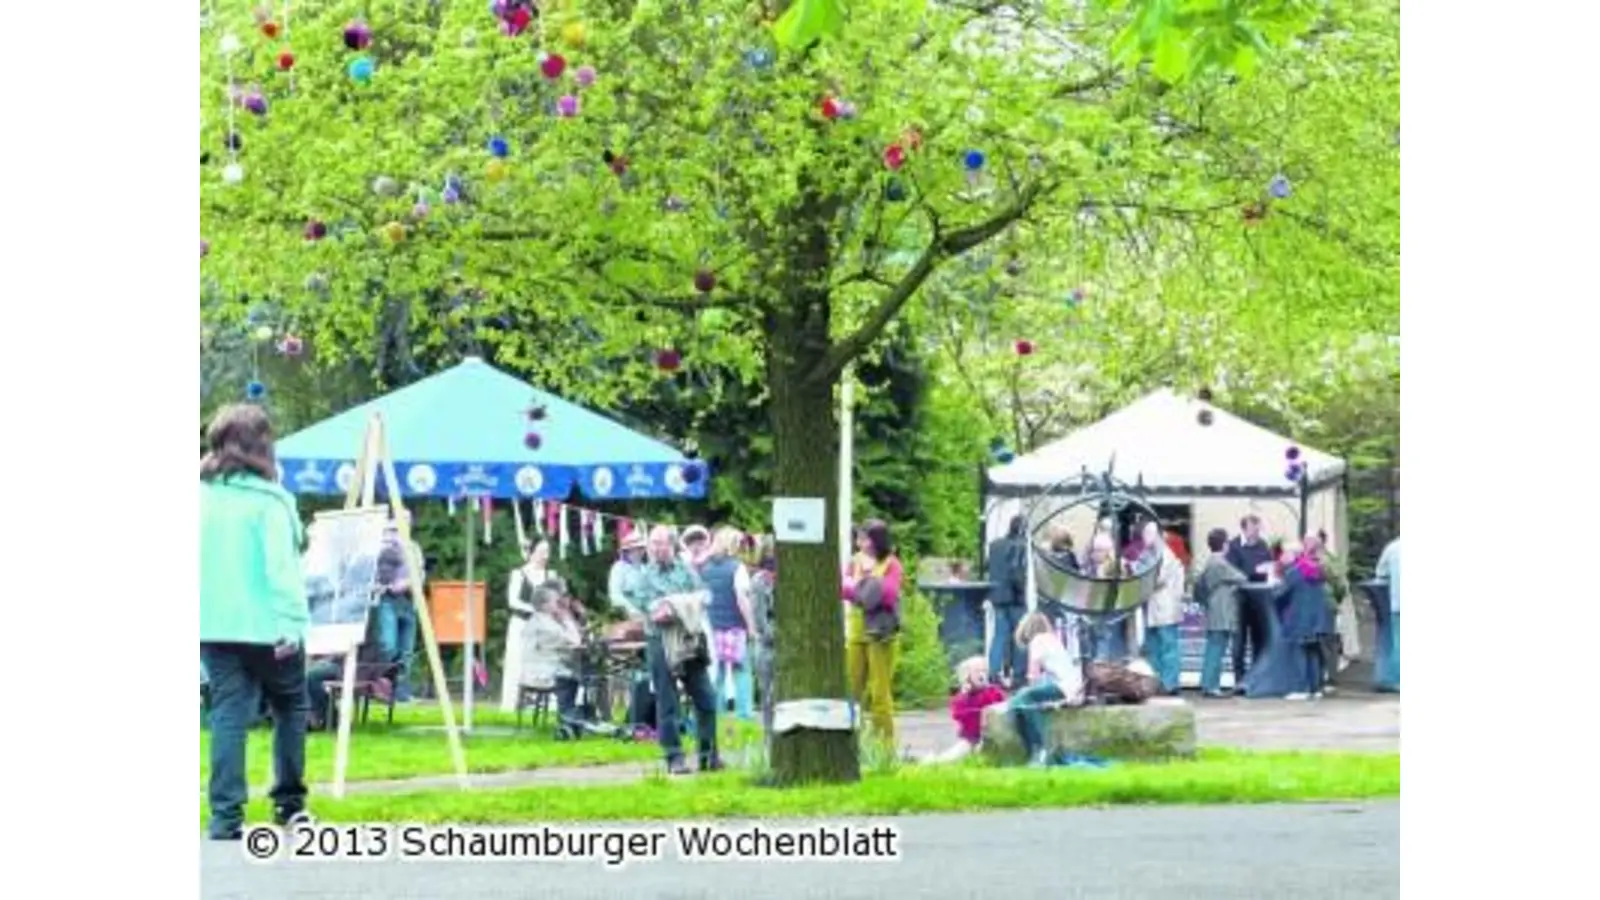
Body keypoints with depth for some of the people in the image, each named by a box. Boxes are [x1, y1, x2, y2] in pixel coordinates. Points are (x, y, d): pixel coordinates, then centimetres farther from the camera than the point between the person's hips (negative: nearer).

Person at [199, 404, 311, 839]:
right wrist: (292, 622, -19)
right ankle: (289, 802, 18)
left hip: (214, 626, 4)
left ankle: (226, 817, -2)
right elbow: (281, 565, -16)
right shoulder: (268, 500, -10)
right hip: (265, 625, -4)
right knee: (289, 707, 16)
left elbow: (199, 561, 9)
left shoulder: (200, 497, 7)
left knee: (228, 716, 5)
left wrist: (204, 612, 13)